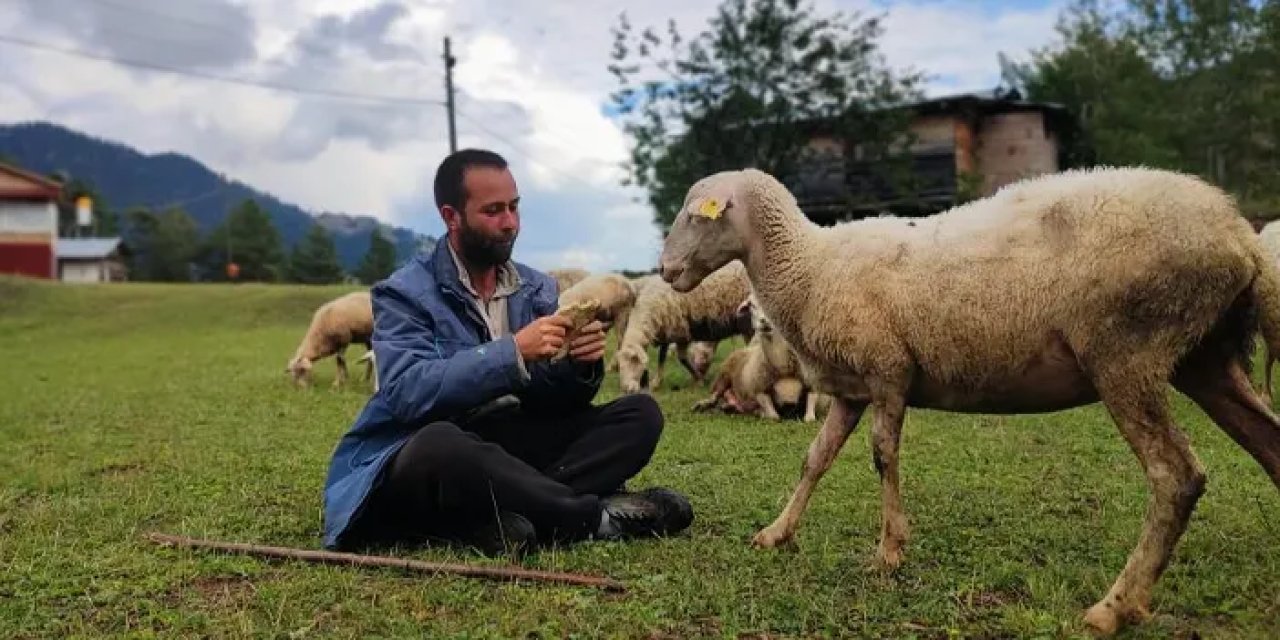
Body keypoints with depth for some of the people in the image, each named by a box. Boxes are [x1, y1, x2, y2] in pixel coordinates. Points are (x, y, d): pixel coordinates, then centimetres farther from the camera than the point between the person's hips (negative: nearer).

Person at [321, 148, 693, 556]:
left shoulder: (538, 289, 8)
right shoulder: (404, 293, -7)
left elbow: (553, 399, 6)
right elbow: (407, 393, -23)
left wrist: (582, 367, -17)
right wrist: (513, 352, -28)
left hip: (511, 447, 6)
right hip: (417, 458, -5)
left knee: (640, 414, -8)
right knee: (439, 442, -40)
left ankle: (509, 518, -29)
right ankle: (596, 517, -23)